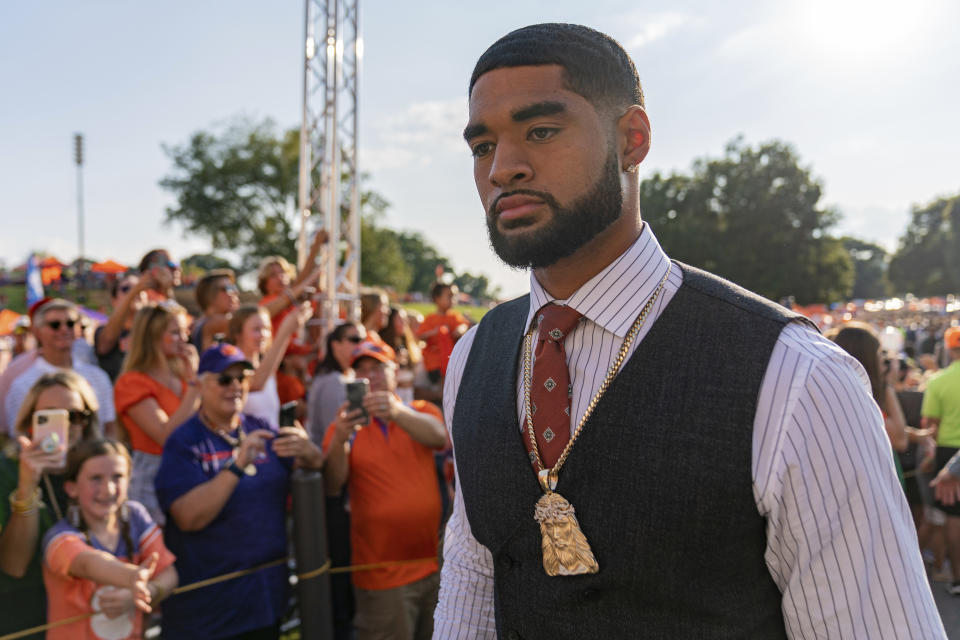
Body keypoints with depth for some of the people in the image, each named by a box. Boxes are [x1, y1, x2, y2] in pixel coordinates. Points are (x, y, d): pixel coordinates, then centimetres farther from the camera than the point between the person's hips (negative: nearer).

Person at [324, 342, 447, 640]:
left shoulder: (422, 412, 5)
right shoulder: (347, 424, 2)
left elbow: (439, 436, -19)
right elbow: (331, 487, -13)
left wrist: (398, 413, -37)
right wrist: (340, 439, -32)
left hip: (435, 564, 2)